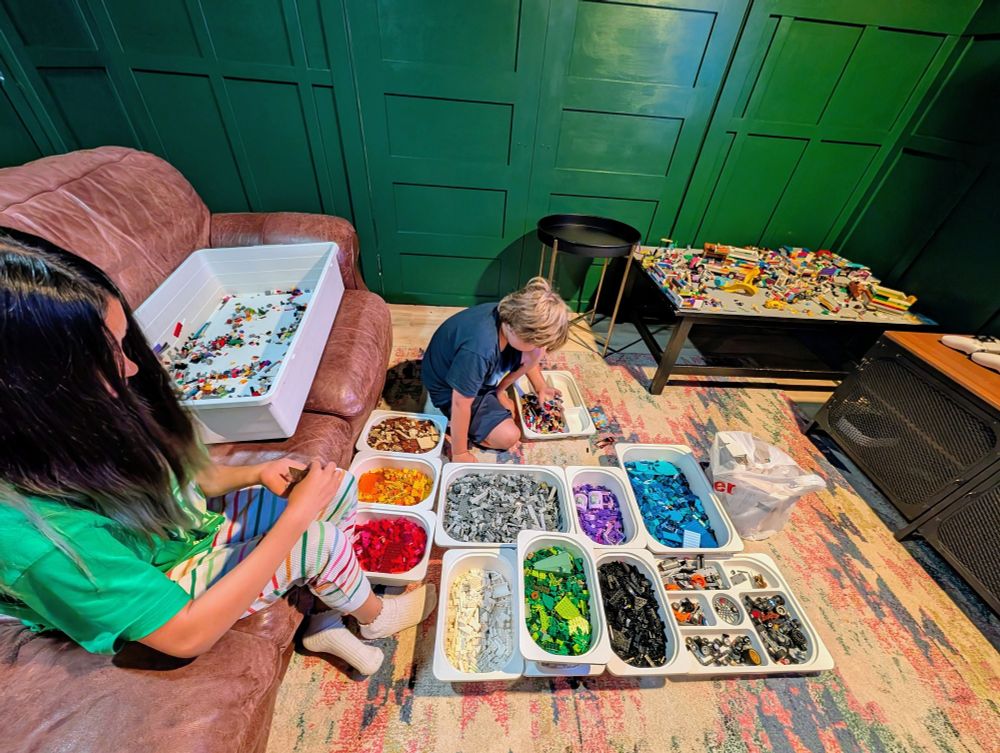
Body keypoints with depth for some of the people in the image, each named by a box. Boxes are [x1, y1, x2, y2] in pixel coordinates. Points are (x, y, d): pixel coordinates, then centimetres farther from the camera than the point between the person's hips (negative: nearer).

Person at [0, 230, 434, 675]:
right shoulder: (41, 539, -39)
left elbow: (176, 478, 1)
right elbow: (186, 636, -30)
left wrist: (257, 473, -17)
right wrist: (296, 515, -32)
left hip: (193, 525, 6)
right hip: (158, 600, -5)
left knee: (340, 487, -5)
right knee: (325, 542, -16)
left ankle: (327, 621, 15)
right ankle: (377, 618, 20)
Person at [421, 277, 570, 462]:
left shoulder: (511, 316, -18)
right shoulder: (479, 349, -42)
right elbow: (460, 403, -30)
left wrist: (540, 386, 6)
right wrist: (459, 453, -19)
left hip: (480, 374, 7)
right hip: (448, 389, -7)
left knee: (536, 351, -10)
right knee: (508, 437, -13)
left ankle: (497, 391, 8)